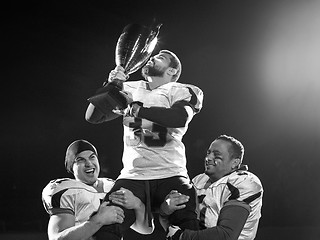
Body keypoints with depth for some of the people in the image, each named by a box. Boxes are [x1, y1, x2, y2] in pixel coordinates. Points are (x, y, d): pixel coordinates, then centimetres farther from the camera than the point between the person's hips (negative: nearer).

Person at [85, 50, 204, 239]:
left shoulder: (183, 92, 11)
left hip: (171, 176, -1)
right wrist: (110, 85, -3)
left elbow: (180, 117, -12)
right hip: (132, 176, 2)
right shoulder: (130, 89, 20)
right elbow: (92, 117, 12)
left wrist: (135, 108, -12)